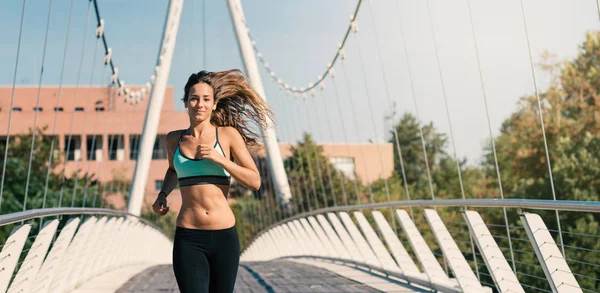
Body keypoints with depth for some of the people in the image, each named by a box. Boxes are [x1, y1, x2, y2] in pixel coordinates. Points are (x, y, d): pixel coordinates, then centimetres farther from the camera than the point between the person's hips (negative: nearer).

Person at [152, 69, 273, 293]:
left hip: (224, 236, 0)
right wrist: (163, 195, 11)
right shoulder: (174, 139, 8)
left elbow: (255, 181, -5)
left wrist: (219, 158, -15)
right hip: (188, 239, 1)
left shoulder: (228, 134, 0)